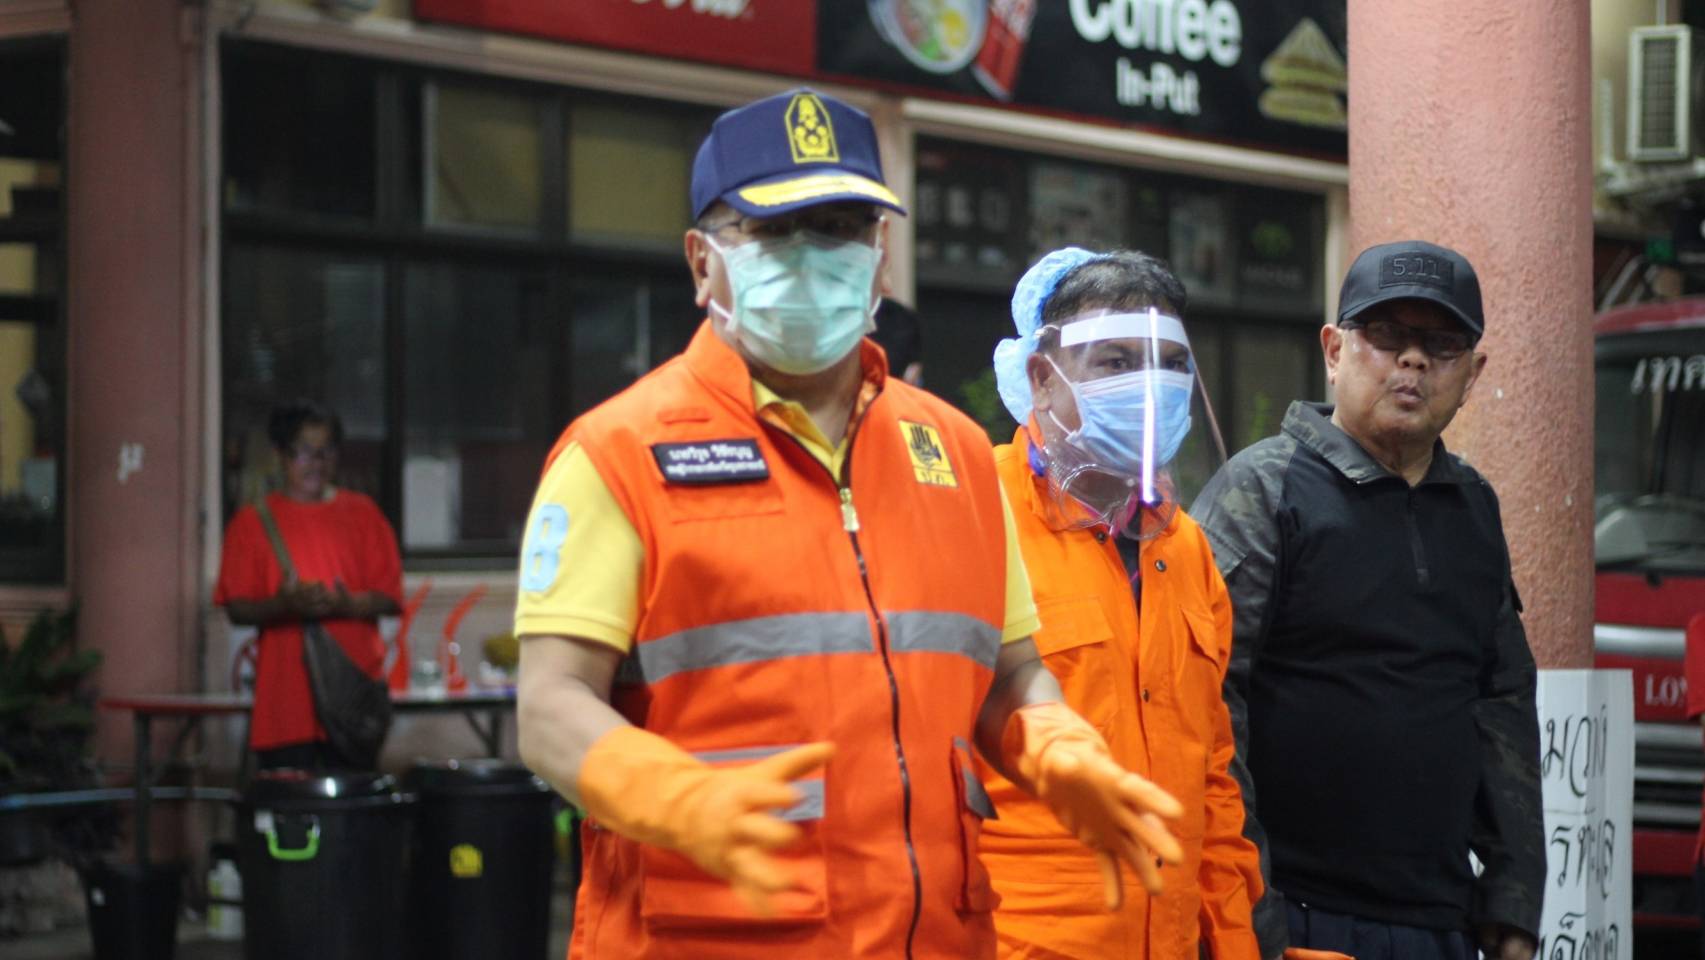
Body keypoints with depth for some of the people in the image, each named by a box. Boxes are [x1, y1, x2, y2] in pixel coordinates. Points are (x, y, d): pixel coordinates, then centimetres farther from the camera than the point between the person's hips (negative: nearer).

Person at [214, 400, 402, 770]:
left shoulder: (362, 514, 10)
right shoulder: (253, 521, 7)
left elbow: (390, 597, 7)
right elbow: (237, 608, 3)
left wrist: (347, 605, -14)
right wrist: (285, 606, -18)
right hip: (285, 696, -1)